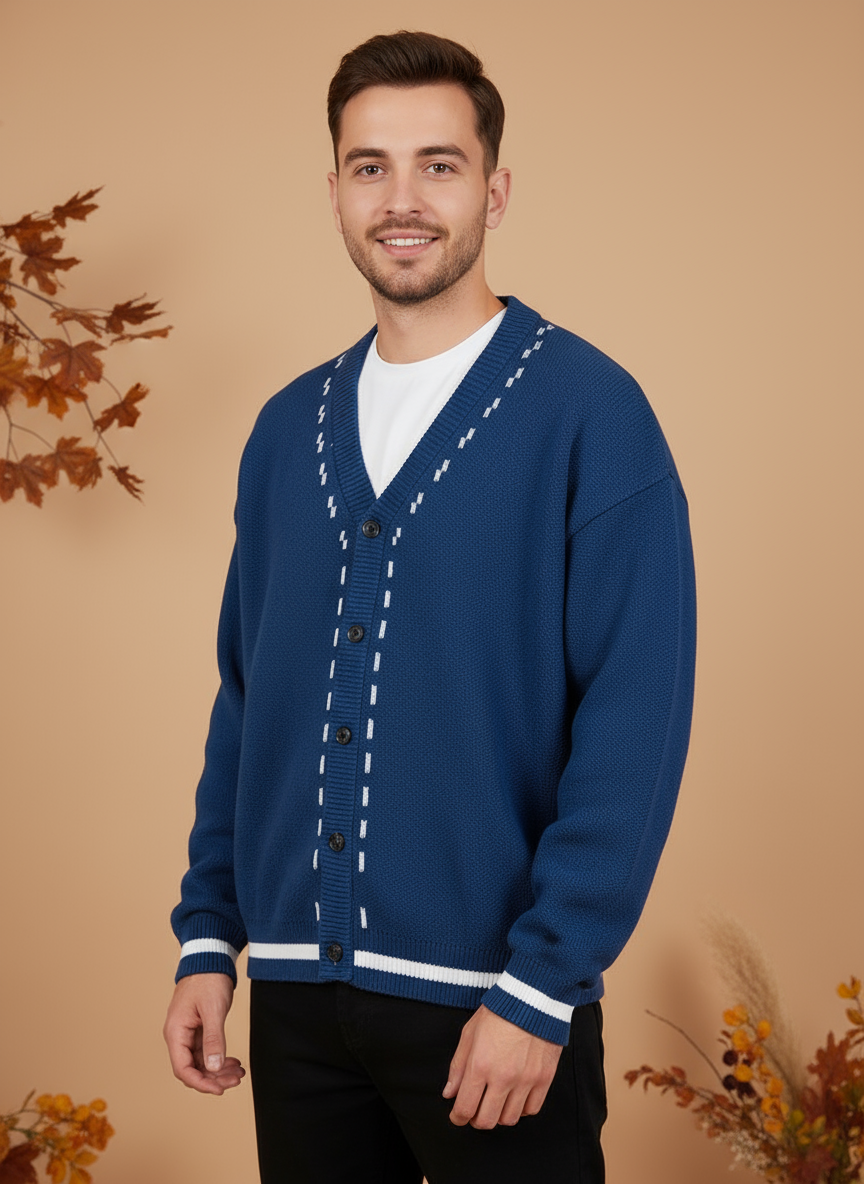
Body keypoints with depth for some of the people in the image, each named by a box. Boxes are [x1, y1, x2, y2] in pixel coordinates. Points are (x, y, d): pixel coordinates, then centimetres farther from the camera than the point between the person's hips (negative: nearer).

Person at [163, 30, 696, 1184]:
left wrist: (539, 989, -15)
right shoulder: (287, 429, 8)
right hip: (296, 992, 5)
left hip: (491, 999, -4)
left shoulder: (588, 411, -7)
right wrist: (208, 938, 7)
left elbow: (636, 725, -12)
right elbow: (246, 694, 12)